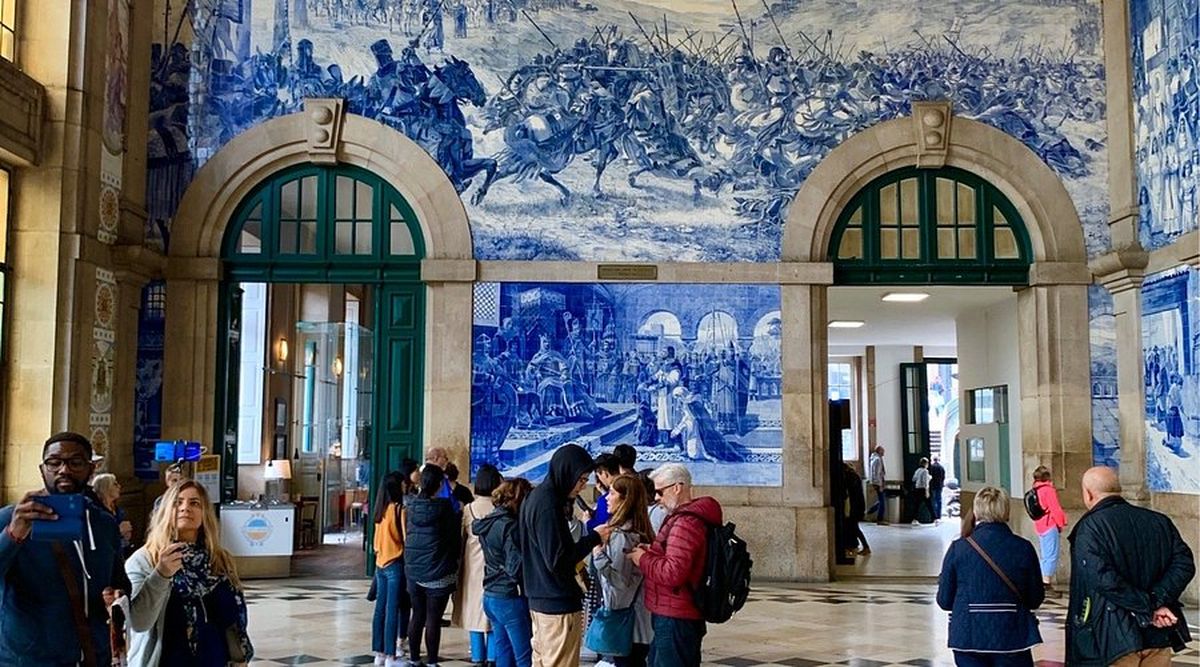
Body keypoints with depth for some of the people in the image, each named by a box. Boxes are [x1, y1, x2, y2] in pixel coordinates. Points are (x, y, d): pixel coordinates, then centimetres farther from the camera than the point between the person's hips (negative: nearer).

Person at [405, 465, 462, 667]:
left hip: (413, 572, 5)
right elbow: (455, 537, -5)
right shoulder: (445, 507, -12)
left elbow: (407, 536, 12)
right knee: (433, 619, 0)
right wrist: (454, 561, 11)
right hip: (438, 573, -5)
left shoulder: (412, 507, 3)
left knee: (417, 616, 14)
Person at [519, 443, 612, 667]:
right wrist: (594, 538, -14)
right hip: (559, 606, -10)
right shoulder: (548, 505, -20)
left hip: (539, 600, 10)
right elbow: (557, 560, -23)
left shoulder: (536, 497, 10)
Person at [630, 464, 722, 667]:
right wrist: (651, 552, 9)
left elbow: (673, 573, -25)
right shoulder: (694, 517, 15)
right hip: (685, 617, 11)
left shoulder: (685, 523, -19)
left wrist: (643, 559, -10)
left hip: (675, 619, -11)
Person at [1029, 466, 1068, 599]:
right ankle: (1047, 586, -11)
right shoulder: (1048, 490, -12)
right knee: (1052, 556, -8)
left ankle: (1045, 584, 16)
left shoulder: (1035, 490, 13)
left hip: (1040, 527, 9)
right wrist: (1061, 523, -3)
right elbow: (1055, 508, -15)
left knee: (1045, 556, 14)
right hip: (1050, 526, -9)